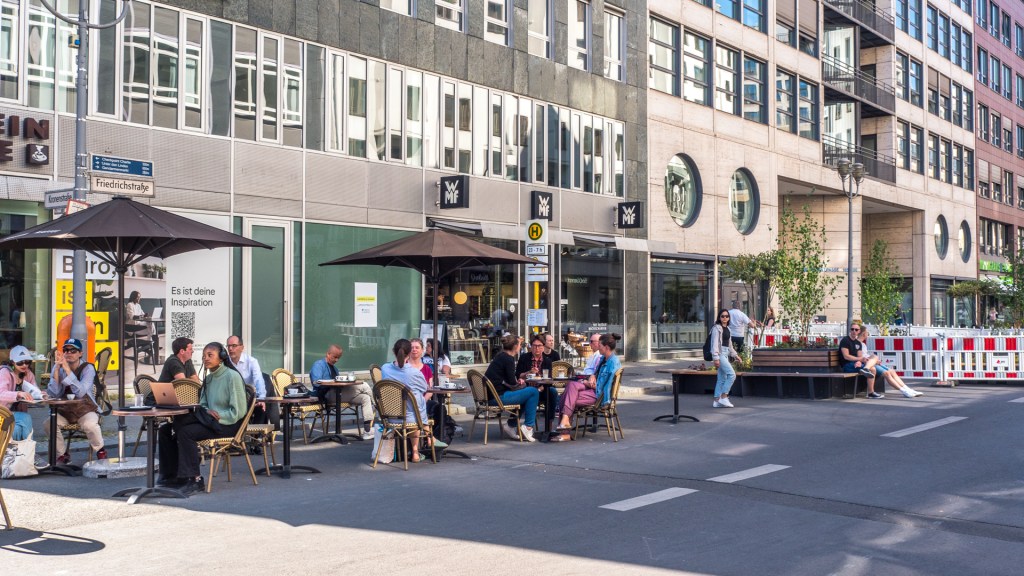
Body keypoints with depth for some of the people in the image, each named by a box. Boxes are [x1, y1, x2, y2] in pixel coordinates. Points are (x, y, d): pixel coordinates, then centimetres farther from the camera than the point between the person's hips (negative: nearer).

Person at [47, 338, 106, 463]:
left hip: (85, 409, -3)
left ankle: (100, 452, -4)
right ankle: (62, 455, -2)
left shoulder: (87, 368, -11)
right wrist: (57, 369, -23)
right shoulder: (58, 367, -2)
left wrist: (67, 369, -31)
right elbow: (53, 394, -15)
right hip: (64, 410, 3)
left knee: (90, 424, -34)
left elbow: (80, 393, -27)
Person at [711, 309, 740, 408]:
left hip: (726, 354, 9)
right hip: (720, 354, -9)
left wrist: (735, 355, 21)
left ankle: (717, 401, 9)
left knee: (722, 378, 7)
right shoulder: (717, 328, -8)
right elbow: (715, 343, -14)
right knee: (732, 374, -16)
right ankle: (723, 397, -12)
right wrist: (716, 358, -20)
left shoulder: (727, 329, 18)